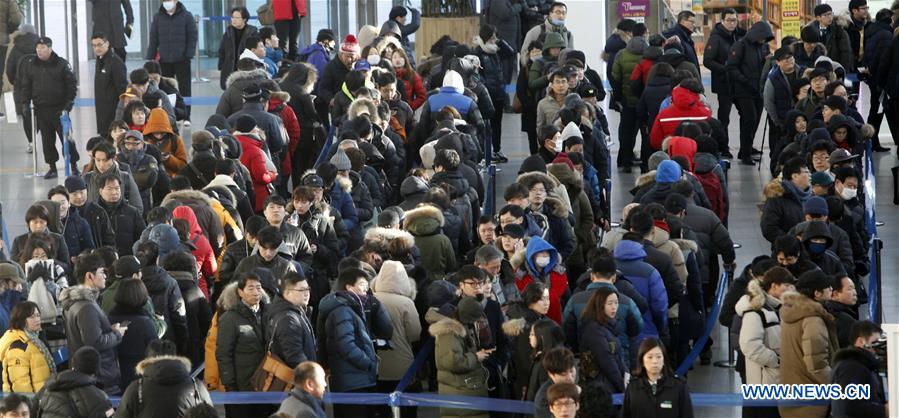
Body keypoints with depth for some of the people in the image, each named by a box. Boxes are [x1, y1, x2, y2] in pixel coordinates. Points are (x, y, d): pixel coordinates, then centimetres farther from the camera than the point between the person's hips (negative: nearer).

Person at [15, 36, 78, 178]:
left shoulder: (61, 64, -5)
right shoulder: (30, 64, 4)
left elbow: (72, 84, -2)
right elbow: (25, 85, 10)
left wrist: (69, 102, -10)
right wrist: (24, 102, 0)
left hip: (59, 108, -3)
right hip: (40, 108, 3)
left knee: (66, 137, -2)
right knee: (47, 140, 7)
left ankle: (74, 165, 10)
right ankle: (52, 167, 15)